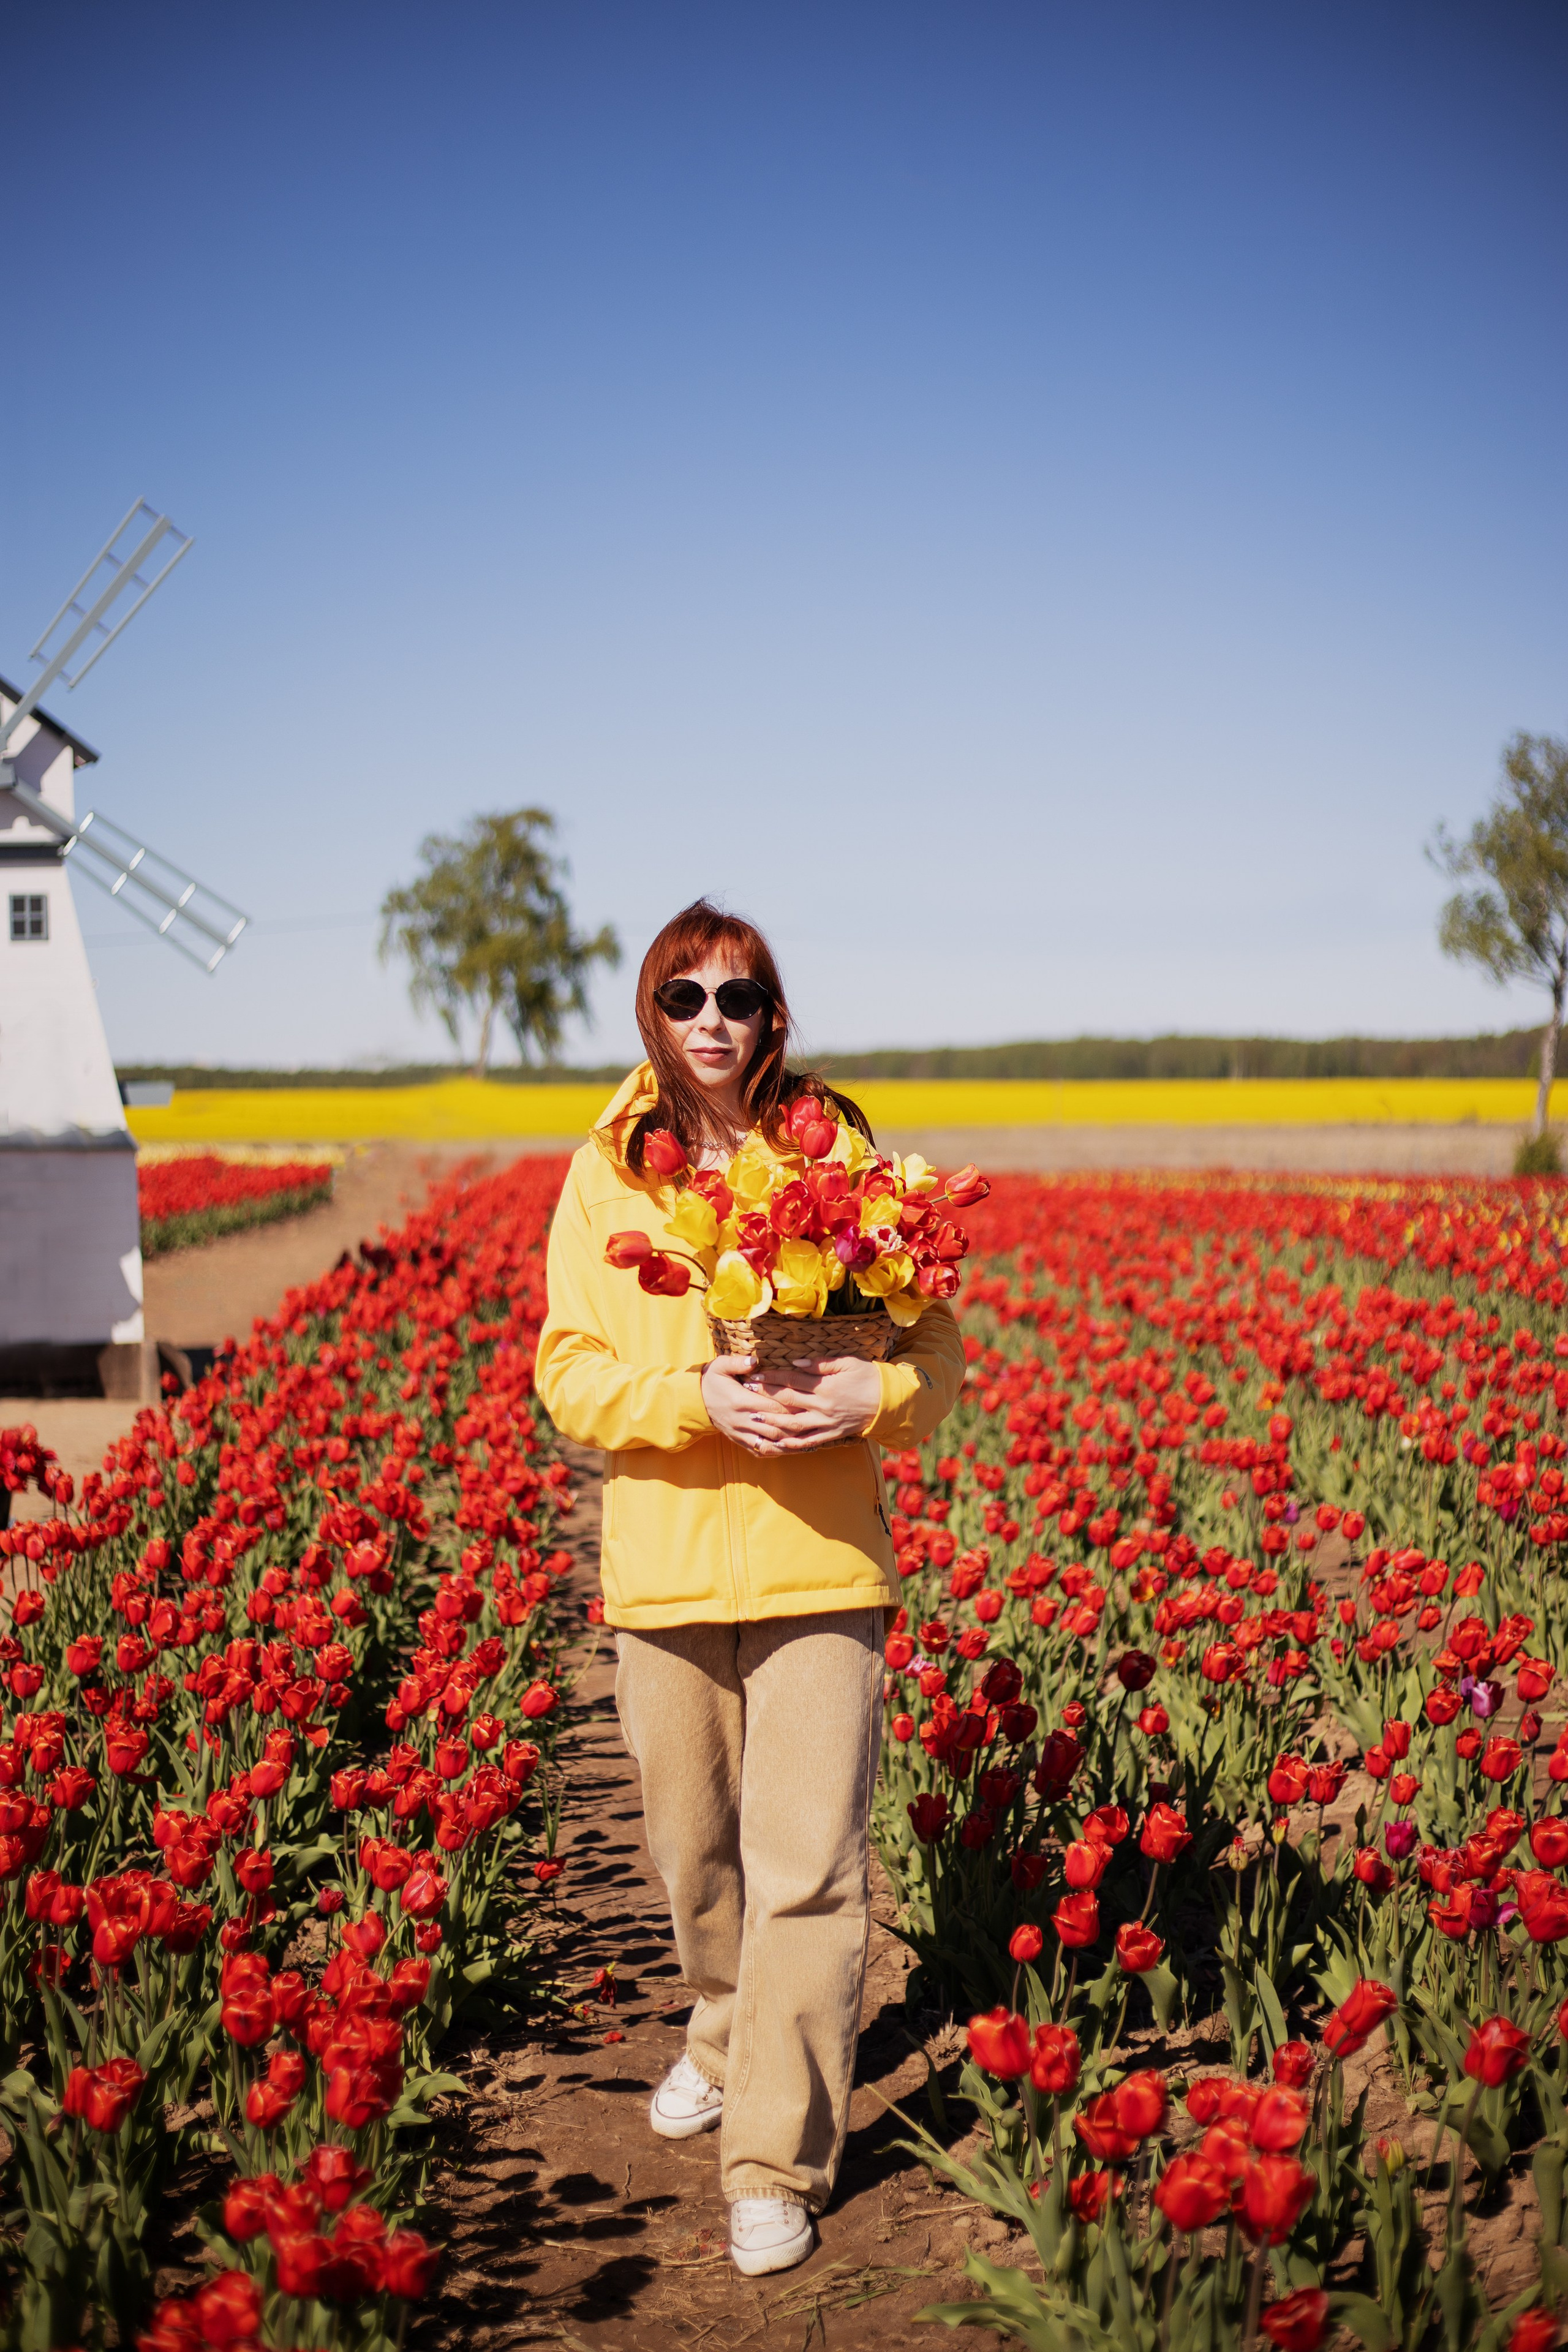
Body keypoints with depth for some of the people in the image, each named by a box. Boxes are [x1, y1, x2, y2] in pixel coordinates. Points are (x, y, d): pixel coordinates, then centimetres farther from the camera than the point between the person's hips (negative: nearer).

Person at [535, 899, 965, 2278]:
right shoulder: (605, 1178, 4)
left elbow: (935, 1345, 3)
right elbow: (570, 1376, 0)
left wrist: (871, 1396, -19)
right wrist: (697, 1398, -18)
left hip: (821, 1558, -2)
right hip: (665, 1560, 2)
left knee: (809, 1865, -6)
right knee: (694, 1844, 16)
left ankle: (780, 2165, 4)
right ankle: (727, 2035, 44)